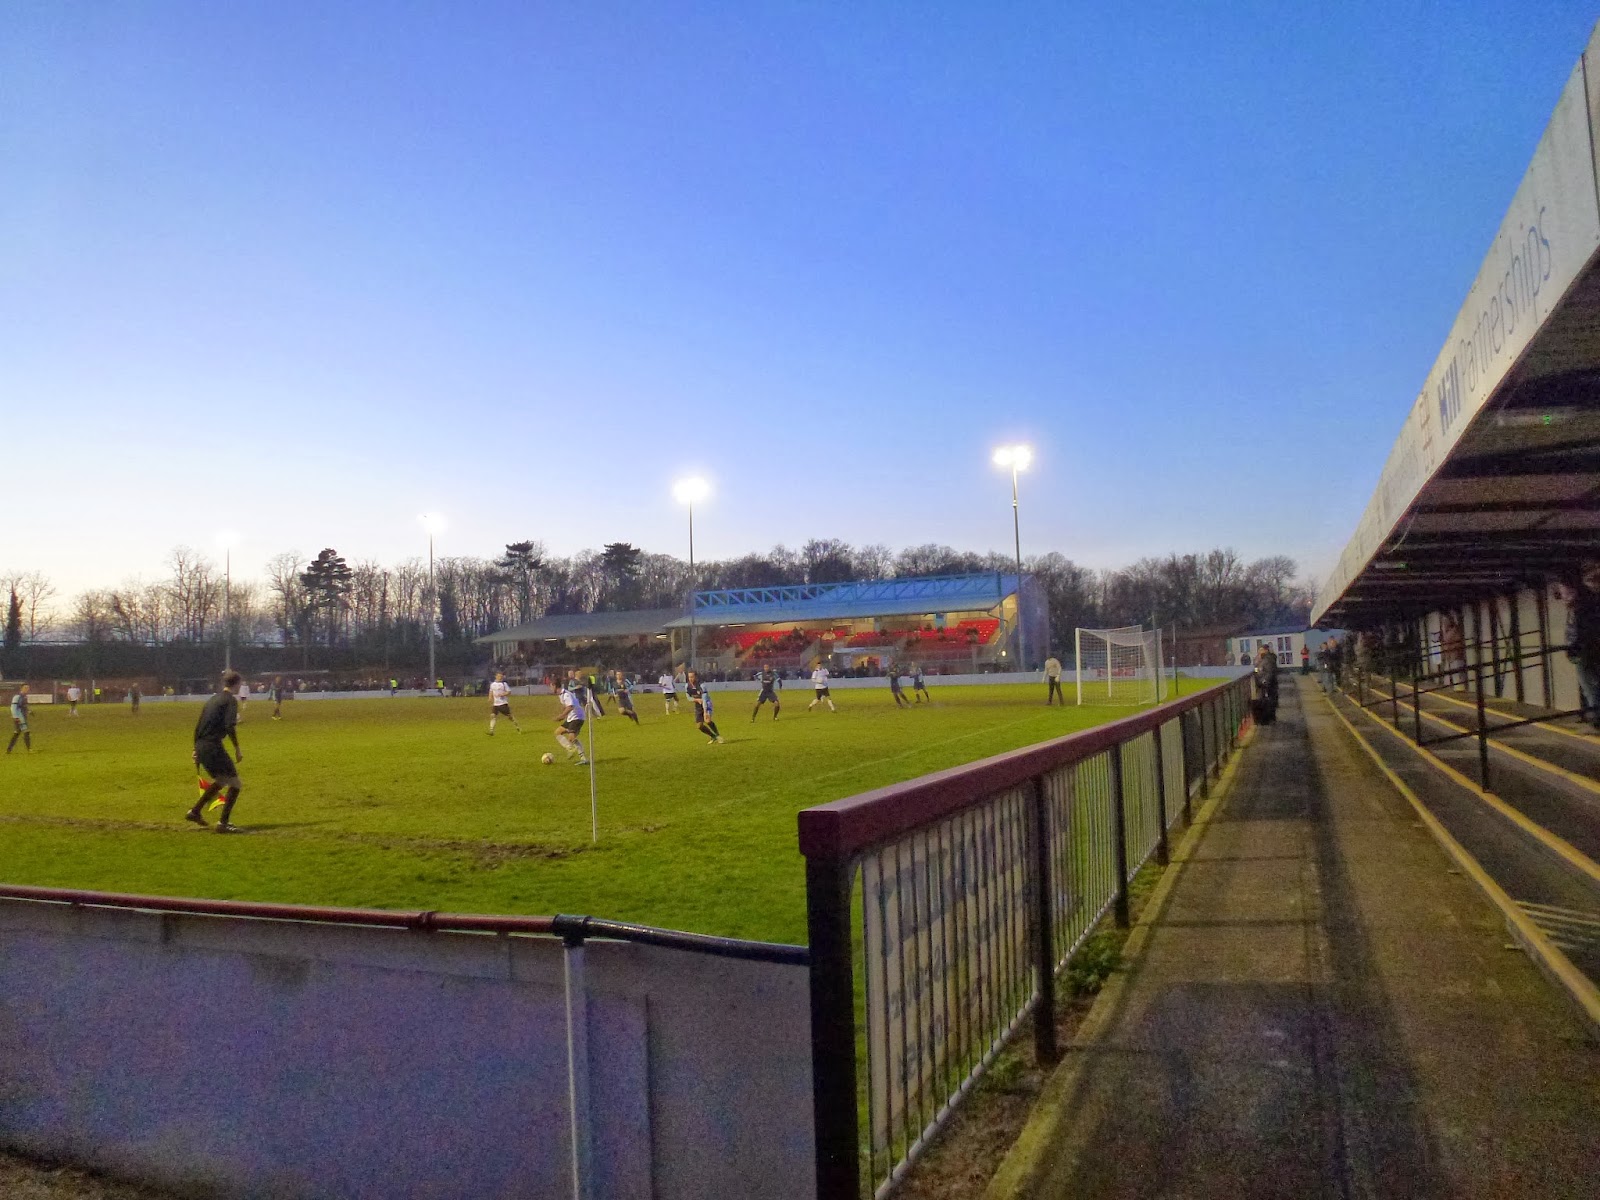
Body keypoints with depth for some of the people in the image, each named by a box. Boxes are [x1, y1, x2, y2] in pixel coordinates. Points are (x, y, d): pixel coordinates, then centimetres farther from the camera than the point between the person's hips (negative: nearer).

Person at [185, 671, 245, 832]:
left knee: (220, 781, 25)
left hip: (201, 746, 9)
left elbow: (198, 726, 20)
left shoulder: (213, 699, 18)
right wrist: (237, 749, -14)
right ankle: (223, 823, -6)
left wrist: (196, 749, 26)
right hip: (213, 746, -9)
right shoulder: (231, 700, -7)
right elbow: (230, 726, -19)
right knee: (234, 783, -1)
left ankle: (195, 811, 29)